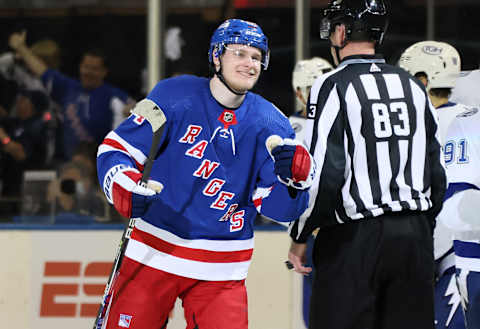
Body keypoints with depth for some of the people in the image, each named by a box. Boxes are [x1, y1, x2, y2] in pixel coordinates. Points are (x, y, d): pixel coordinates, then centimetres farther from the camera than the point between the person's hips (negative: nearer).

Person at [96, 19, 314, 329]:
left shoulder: (270, 125, 1)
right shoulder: (174, 97, -6)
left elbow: (281, 208, -1)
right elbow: (114, 149, -3)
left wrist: (294, 176, -22)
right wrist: (126, 190, -22)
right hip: (151, 256, -2)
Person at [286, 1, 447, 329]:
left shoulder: (333, 86, -8)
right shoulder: (413, 87, 11)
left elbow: (324, 174, -14)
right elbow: (437, 172, 13)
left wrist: (300, 237, -4)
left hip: (354, 239, -6)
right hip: (415, 236, 6)